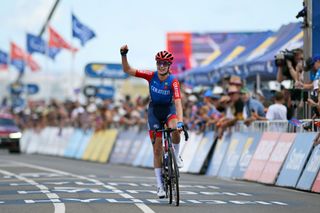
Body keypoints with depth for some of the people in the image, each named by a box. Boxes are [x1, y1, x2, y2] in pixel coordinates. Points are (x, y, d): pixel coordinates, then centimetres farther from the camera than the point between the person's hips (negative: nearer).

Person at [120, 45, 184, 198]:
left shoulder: (173, 82, -23)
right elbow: (127, 70, -16)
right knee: (157, 148, -2)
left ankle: (176, 156, -7)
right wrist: (123, 55, -31)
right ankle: (160, 185, 4)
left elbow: (178, 102, -35)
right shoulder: (151, 76, -16)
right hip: (154, 110, 2)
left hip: (169, 109, -2)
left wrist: (180, 122, -47)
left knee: (175, 130, -37)